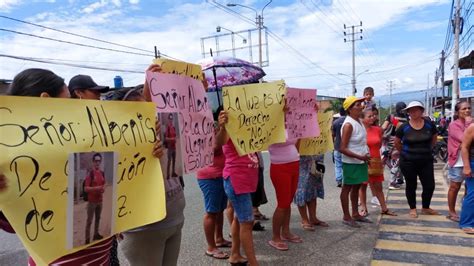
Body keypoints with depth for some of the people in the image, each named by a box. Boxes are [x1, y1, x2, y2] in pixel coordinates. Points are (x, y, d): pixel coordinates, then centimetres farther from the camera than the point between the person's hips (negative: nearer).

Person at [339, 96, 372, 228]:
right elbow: (343, 149, -23)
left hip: (361, 161, 9)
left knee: (356, 187, 17)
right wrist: (360, 157, -24)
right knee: (347, 188, 3)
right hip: (351, 163, -9)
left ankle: (355, 214, 29)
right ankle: (346, 217, 13)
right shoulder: (348, 125, -20)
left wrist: (365, 157, 8)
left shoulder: (358, 121, 7)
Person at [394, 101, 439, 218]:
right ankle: (413, 208, 26)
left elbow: (434, 139, 15)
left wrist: (426, 150, 15)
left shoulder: (429, 124, -3)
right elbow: (396, 143, 5)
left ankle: (425, 208, 29)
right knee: (411, 186, 8)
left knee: (430, 185, 6)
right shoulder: (404, 127, -9)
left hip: (426, 161, 2)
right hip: (408, 162, -2)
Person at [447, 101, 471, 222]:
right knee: (455, 187, 4)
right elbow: (464, 139, -19)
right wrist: (468, 124, -14)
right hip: (458, 162, -6)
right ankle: (452, 212, 15)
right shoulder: (454, 125, -8)